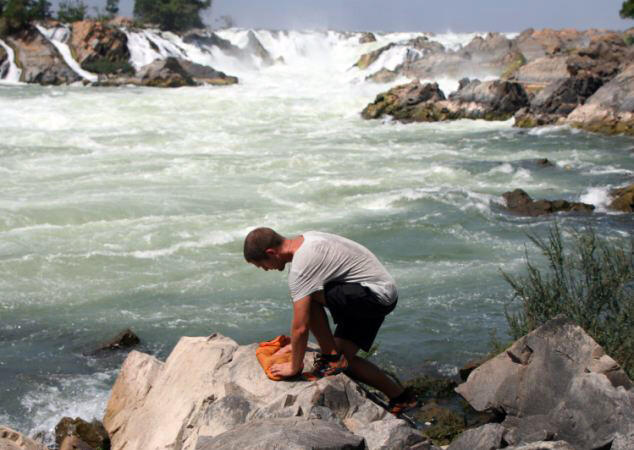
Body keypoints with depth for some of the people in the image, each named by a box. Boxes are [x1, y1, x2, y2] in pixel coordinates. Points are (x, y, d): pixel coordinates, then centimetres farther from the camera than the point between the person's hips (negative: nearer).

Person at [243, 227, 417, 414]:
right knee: (343, 356, 13)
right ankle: (400, 397, 22)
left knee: (307, 296, -22)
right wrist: (297, 345, 23)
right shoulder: (306, 240, 9)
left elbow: (301, 326, -21)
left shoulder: (301, 265, -22)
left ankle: (331, 357, -7)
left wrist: (295, 367, -8)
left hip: (378, 296, -10)